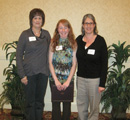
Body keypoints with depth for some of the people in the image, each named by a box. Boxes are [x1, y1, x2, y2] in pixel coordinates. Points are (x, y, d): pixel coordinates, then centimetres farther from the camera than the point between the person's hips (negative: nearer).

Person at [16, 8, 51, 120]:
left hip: (43, 73, 3)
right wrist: (22, 74, -9)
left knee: (40, 101, 12)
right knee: (30, 101, 6)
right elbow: (19, 55, -3)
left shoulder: (46, 34, 6)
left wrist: (48, 69, 5)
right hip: (29, 73, -2)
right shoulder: (25, 34, -3)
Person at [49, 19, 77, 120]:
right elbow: (50, 62, -1)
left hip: (68, 79, 0)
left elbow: (74, 64, -1)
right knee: (55, 104, 10)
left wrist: (68, 81, -9)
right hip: (55, 79, 0)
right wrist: (56, 80, -8)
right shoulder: (53, 43, 1)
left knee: (67, 104, 10)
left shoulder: (73, 43, 1)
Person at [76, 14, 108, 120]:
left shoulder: (100, 40, -7)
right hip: (80, 78, 4)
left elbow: (104, 64, -8)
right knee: (81, 106, 14)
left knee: (94, 106, 7)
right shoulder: (78, 40, 4)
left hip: (95, 79, -4)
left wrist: (102, 83, -11)